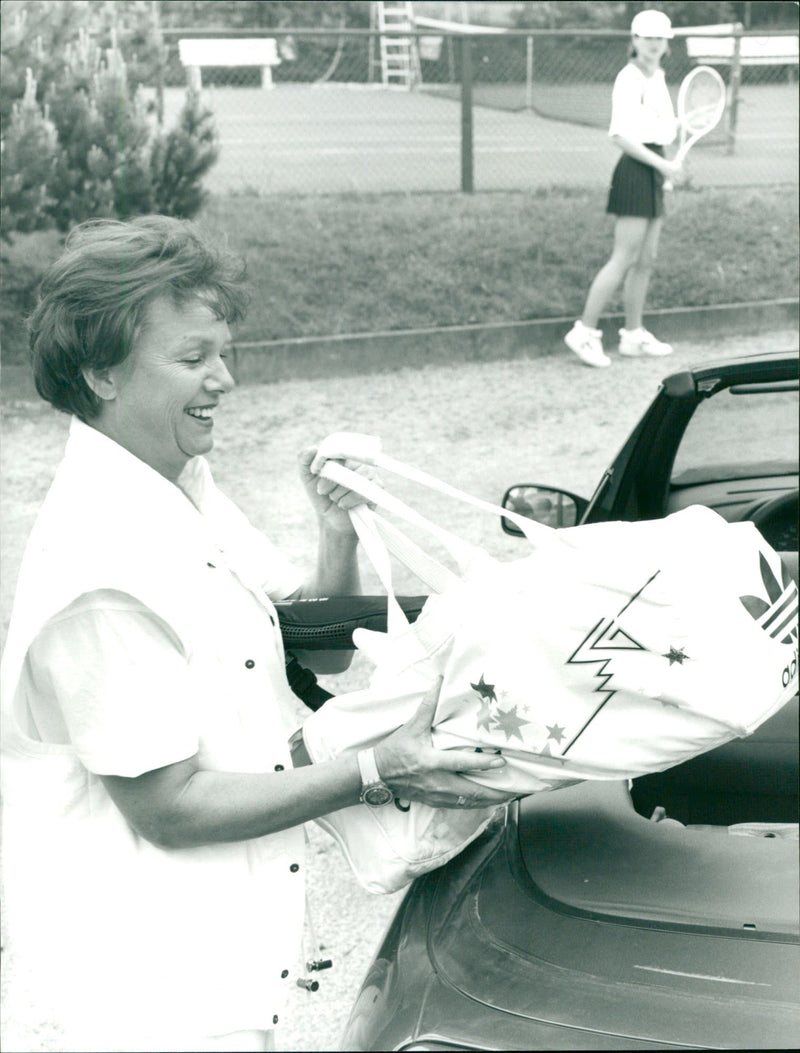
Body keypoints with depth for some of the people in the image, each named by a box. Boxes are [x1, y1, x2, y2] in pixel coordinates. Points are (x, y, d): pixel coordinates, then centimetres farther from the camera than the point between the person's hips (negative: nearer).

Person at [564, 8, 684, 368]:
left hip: (654, 173, 9)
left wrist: (680, 125, 8)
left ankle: (633, 335, 18)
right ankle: (584, 331, -6)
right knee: (624, 259, -11)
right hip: (635, 173, -9)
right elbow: (620, 135, -19)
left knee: (646, 260, 11)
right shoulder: (630, 78, -12)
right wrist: (663, 164, -19)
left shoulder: (657, 78, 16)